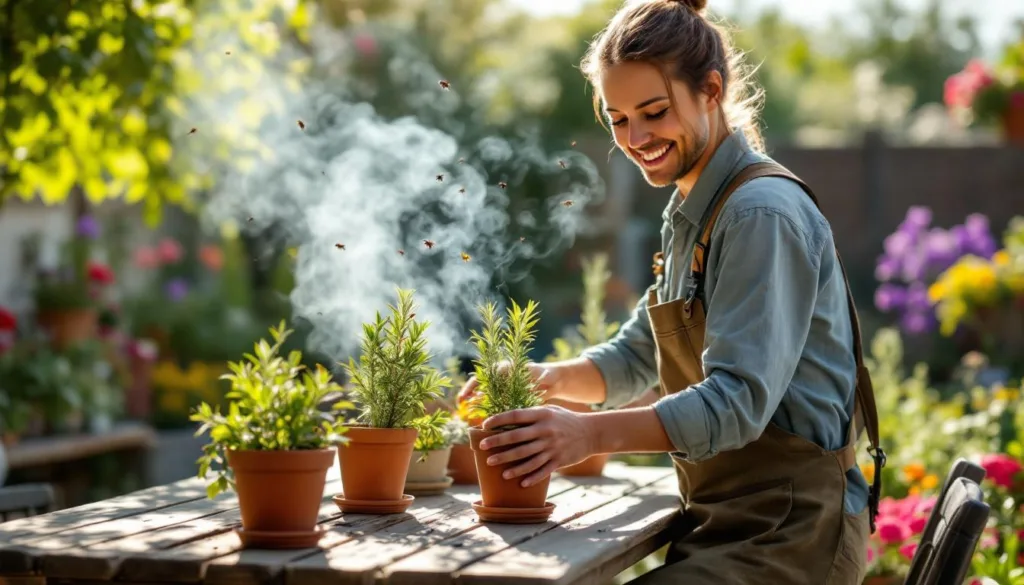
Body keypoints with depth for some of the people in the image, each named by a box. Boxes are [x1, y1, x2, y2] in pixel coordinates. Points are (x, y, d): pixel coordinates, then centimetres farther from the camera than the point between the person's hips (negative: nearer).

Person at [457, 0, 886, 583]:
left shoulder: (762, 213, -16)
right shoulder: (690, 213, 14)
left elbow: (739, 400, -23)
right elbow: (637, 356, 20)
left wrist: (595, 433, -33)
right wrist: (549, 378, 1)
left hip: (791, 533, -8)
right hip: (724, 523, 8)